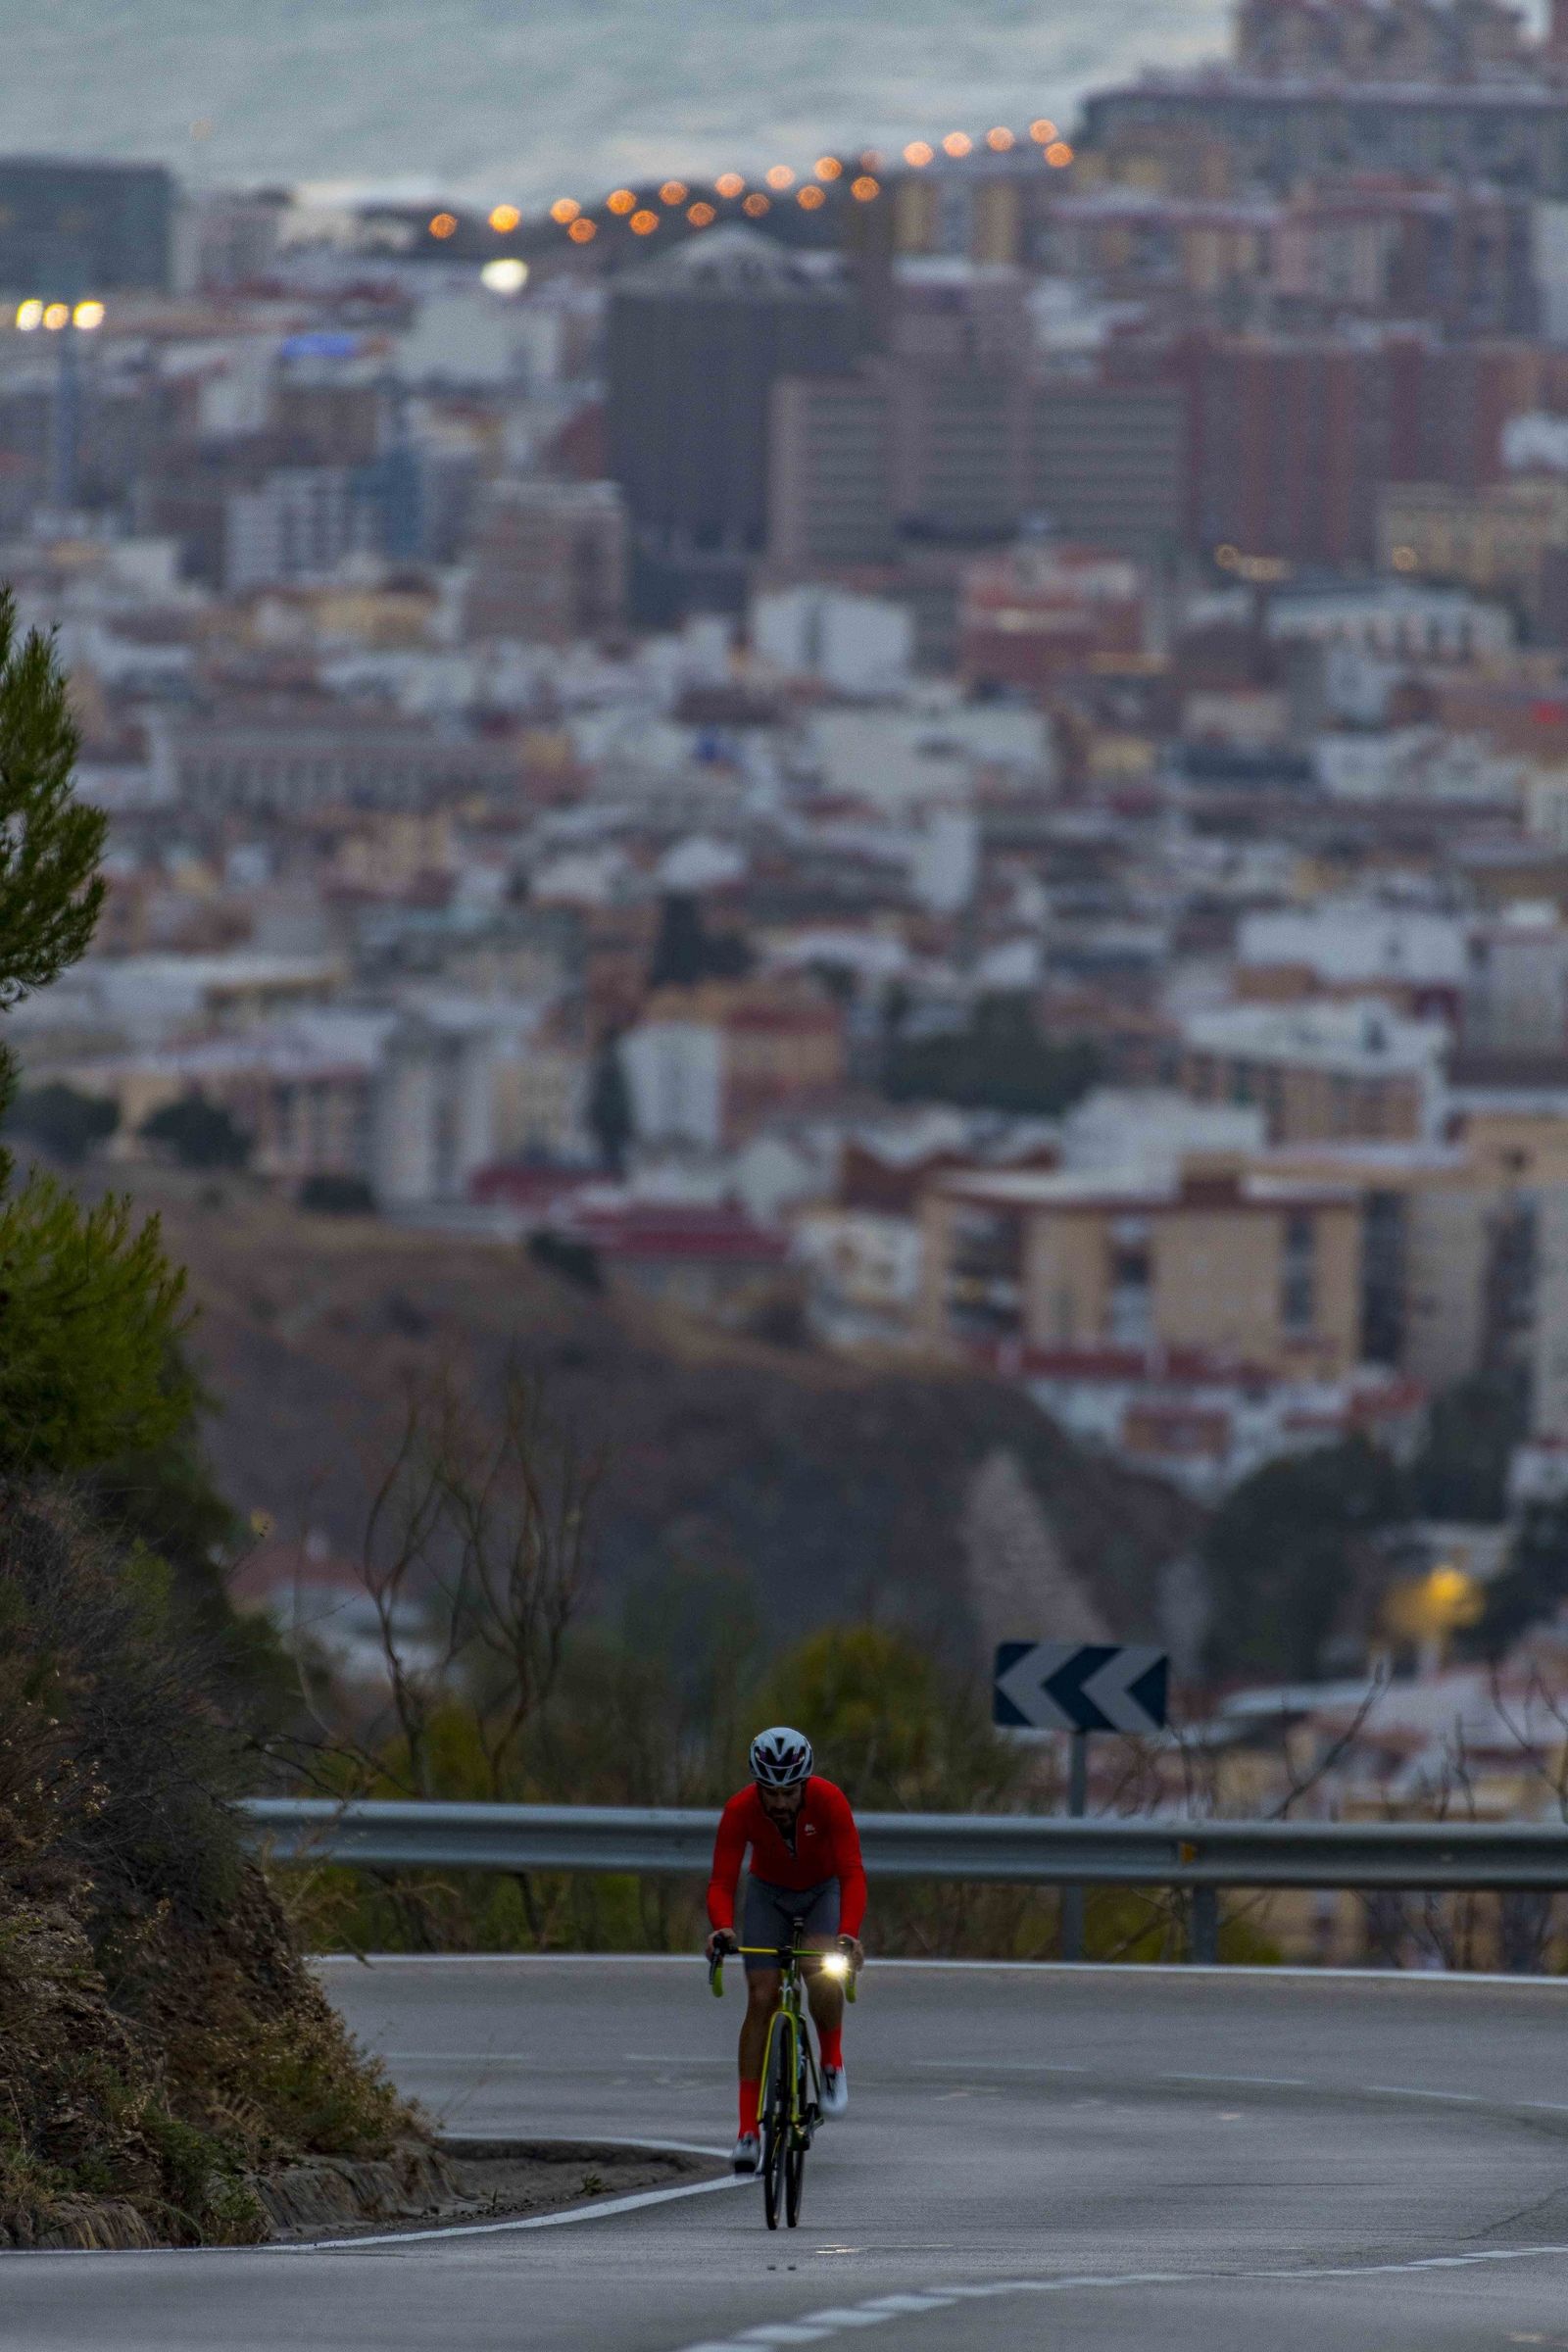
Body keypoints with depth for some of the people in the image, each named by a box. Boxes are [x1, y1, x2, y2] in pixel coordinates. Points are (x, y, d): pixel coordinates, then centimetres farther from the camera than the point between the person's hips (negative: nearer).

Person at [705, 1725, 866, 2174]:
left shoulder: (829, 1801, -33)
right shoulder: (740, 1811, -29)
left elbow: (853, 1873, -38)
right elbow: (722, 1882, -32)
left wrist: (848, 1934, -54)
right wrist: (722, 1928, -53)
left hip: (824, 1890, -1)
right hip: (769, 1893, 1)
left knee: (821, 1972, -30)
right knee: (761, 2000, -11)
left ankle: (833, 2063, -2)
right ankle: (749, 2129, -9)